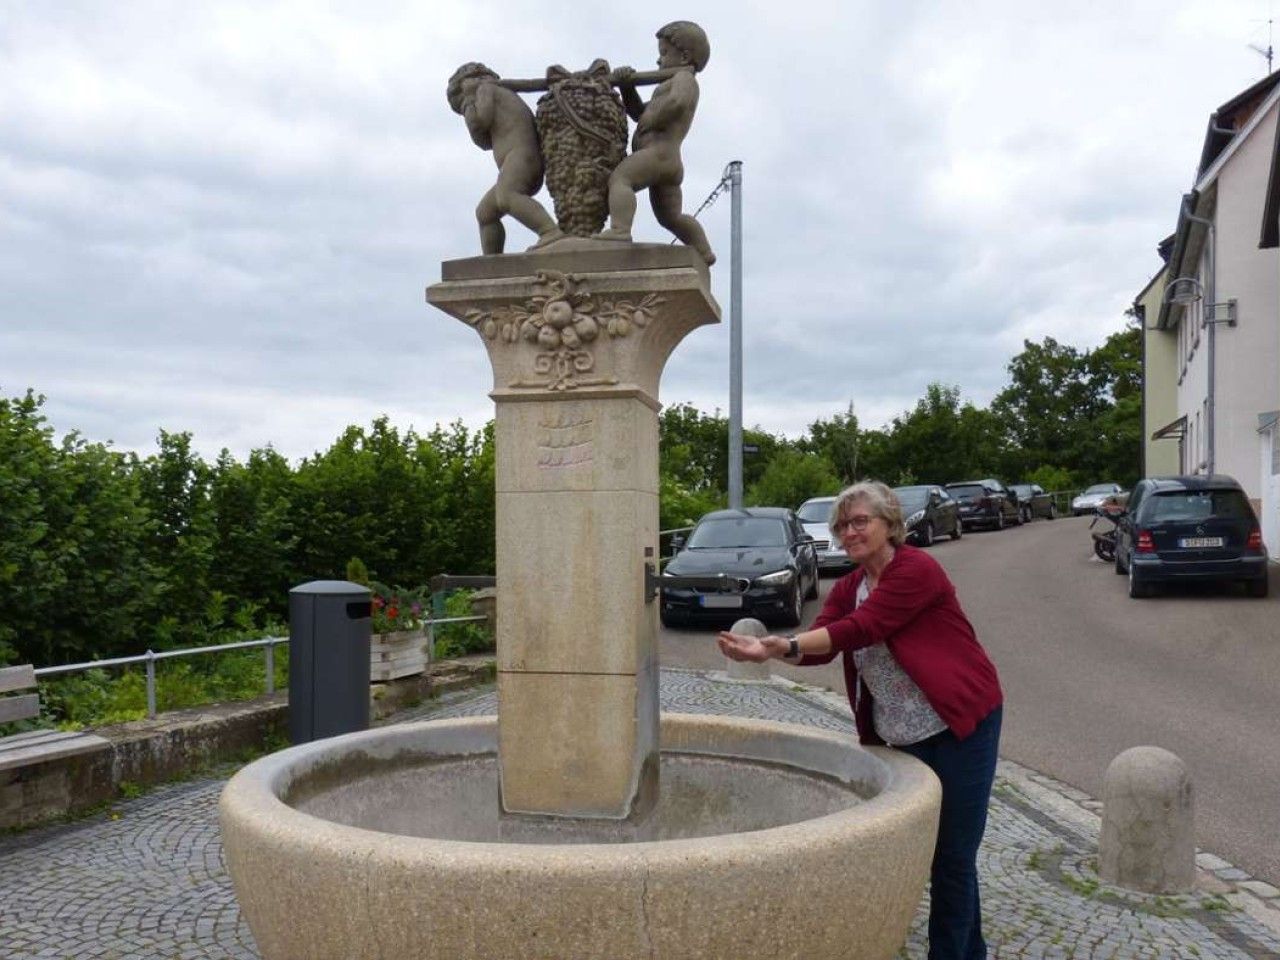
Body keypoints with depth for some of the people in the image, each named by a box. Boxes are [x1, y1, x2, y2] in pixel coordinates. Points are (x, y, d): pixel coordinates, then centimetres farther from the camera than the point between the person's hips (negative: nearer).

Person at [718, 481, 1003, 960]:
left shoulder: (917, 571, -15)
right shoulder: (847, 588, 8)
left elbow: (860, 628, -26)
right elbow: (821, 645, -7)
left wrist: (787, 646, -34)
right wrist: (770, 648, -26)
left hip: (961, 723, -8)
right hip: (905, 735, 8)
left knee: (953, 854, -1)